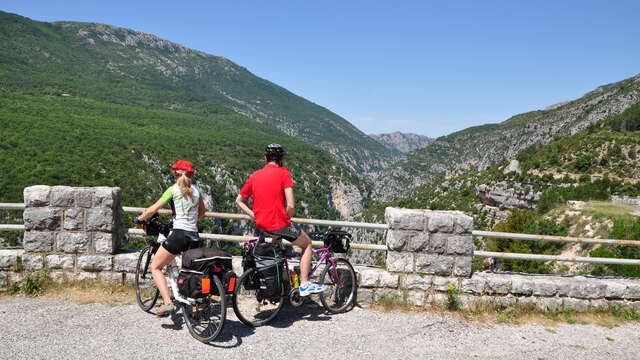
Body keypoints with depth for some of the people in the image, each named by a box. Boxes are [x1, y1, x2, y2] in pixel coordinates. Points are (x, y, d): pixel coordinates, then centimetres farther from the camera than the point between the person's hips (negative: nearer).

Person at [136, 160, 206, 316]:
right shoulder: (196, 189, 13)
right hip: (194, 237, 5)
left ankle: (167, 302, -7)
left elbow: (152, 210, -1)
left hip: (179, 234, -5)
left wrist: (139, 218, 16)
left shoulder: (173, 189, 0)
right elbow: (202, 212, 25)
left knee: (155, 267, 7)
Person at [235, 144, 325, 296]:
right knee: (307, 244, 18)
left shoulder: (254, 176, 7)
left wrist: (255, 216, 9)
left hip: (261, 226, 6)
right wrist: (286, 218, 2)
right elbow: (291, 205, -16)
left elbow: (239, 201, 14)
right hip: (280, 224, -6)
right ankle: (304, 285, 13)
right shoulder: (283, 173, -8)